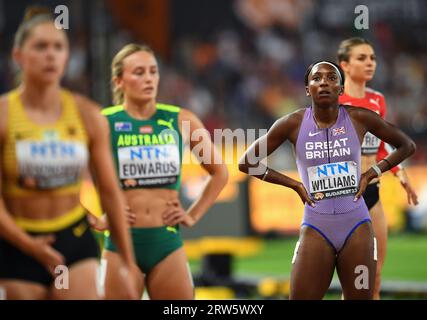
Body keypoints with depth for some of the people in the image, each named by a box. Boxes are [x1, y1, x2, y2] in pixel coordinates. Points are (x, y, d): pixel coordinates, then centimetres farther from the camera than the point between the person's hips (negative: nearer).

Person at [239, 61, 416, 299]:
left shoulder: (360, 118, -3)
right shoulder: (293, 124, -5)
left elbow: (407, 146, 11)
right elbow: (247, 163, 3)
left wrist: (372, 173, 1)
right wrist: (294, 184, -1)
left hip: (356, 226, 1)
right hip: (316, 228, -1)